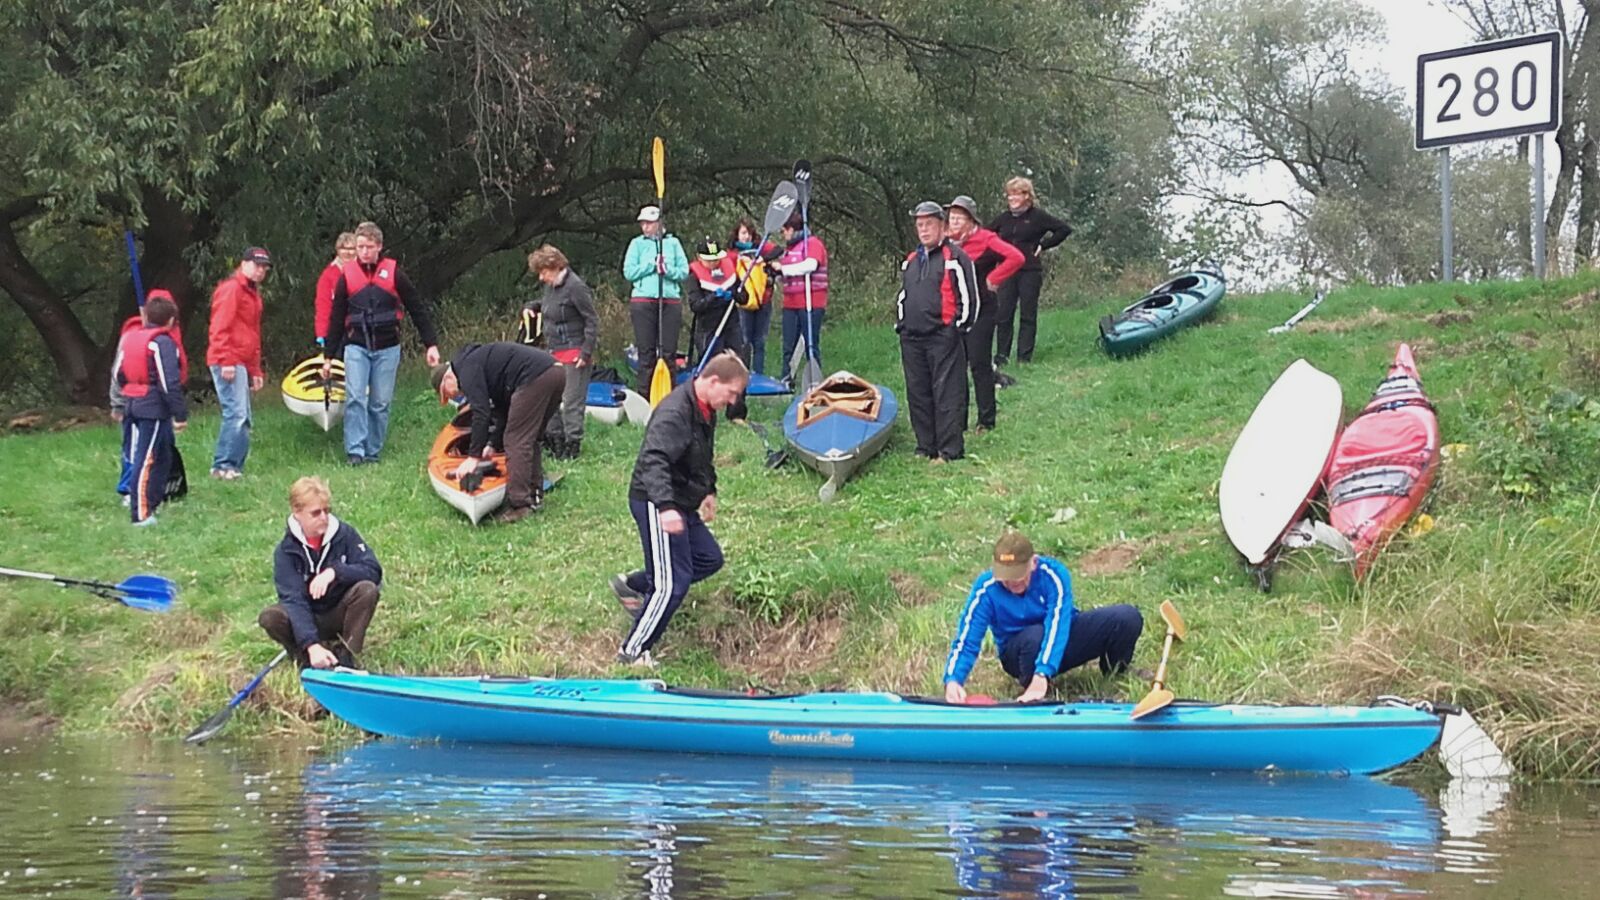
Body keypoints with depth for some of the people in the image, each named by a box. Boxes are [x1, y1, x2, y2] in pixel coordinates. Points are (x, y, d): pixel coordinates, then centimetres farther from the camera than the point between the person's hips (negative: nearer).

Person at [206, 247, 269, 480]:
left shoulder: (253, 293, 23)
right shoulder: (232, 288, -7)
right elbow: (220, 328, -15)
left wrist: (256, 371, 23)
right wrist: (226, 361, -22)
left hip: (243, 364, 10)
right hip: (228, 364, -10)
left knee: (242, 418, 8)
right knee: (237, 414, -16)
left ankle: (234, 467, 10)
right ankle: (224, 466, -16)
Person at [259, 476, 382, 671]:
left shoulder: (345, 534, -9)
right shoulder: (286, 551, -14)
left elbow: (373, 570, -18)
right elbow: (293, 599, -25)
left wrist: (335, 571, -36)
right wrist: (312, 646, -38)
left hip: (340, 616, 1)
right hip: (306, 620, -1)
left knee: (367, 589, -28)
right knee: (269, 618, -30)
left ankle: (346, 654, -16)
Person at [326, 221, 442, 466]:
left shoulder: (393, 272, 0)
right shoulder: (347, 275, 3)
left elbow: (418, 309, 4)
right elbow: (336, 319, 9)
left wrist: (431, 344, 0)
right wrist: (329, 357, 9)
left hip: (387, 349, 0)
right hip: (356, 347, 0)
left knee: (380, 404, 3)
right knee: (355, 399, -14)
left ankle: (373, 453, 12)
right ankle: (355, 452, -14)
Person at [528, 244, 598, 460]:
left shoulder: (575, 288, -17)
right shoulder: (551, 286, 9)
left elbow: (592, 321, -15)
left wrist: (586, 353, -17)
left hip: (574, 354, -9)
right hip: (556, 352, 9)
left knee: (572, 402, -6)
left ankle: (572, 446, 0)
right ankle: (557, 441, 20)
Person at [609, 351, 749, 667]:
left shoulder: (706, 410, 7)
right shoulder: (674, 413, -26)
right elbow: (654, 461, -37)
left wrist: (709, 491, 28)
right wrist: (666, 507, -48)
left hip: (681, 504, 10)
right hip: (655, 504, -10)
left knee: (709, 560, 20)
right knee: (671, 584, -11)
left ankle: (631, 585, 30)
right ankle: (632, 653, 1)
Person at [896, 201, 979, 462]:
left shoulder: (955, 257, -4)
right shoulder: (911, 260, 19)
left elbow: (968, 297, -7)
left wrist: (957, 328, -11)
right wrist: (900, 324, 17)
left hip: (943, 339, -7)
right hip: (912, 339, 7)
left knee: (947, 394, -7)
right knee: (918, 394, 9)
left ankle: (950, 450, -6)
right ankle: (925, 447, 17)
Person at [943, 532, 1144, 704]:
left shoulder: (1053, 574, -25)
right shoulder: (986, 589, -21)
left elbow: (1057, 626, -36)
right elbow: (965, 641, -22)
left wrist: (1042, 676, -50)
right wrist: (952, 681, -43)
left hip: (1062, 642, 1)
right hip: (1019, 654, -1)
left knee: (1128, 617, -20)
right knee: (1035, 635, -40)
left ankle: (1115, 668, 12)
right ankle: (1033, 701, -14)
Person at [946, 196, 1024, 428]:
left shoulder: (984, 240, -11)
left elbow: (1015, 257, -19)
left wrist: (993, 279, -16)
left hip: (980, 311, -6)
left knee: (979, 364, -5)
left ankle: (986, 420, 1)